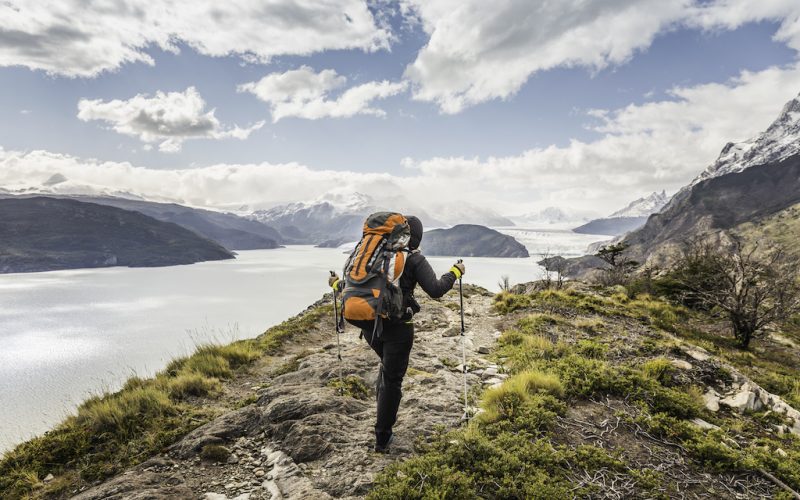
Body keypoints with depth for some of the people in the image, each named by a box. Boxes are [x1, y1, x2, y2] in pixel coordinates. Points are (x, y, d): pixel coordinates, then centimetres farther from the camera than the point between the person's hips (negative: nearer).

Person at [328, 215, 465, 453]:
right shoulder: (414, 260, -7)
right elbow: (435, 290, -15)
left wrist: (336, 284, 27)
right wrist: (455, 272, 0)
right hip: (397, 327, -5)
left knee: (388, 366, 30)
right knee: (392, 380, 8)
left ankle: (385, 414, 28)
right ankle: (382, 438, 16)